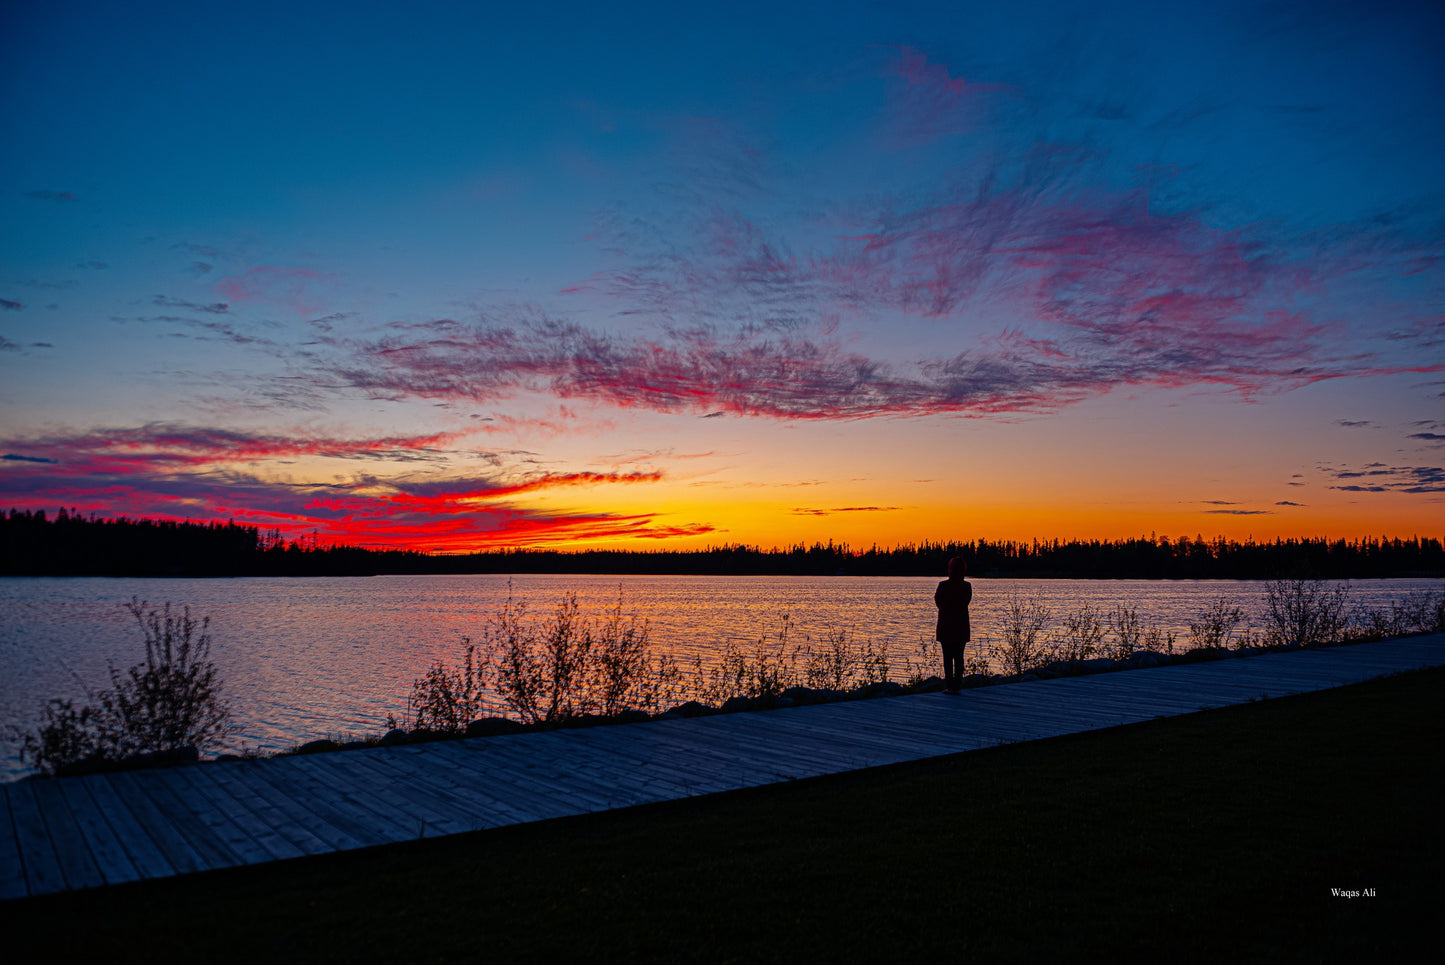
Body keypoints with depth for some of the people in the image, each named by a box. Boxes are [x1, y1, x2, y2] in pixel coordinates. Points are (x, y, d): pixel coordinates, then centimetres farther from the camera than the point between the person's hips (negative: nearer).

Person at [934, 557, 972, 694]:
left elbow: (937, 601, 0)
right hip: (961, 626, 2)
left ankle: (949, 685, 0)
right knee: (959, 657, 8)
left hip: (945, 625, -2)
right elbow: (966, 601, 7)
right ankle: (957, 685, 7)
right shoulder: (967, 586, -4)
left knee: (947, 657, 2)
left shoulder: (943, 585, -11)